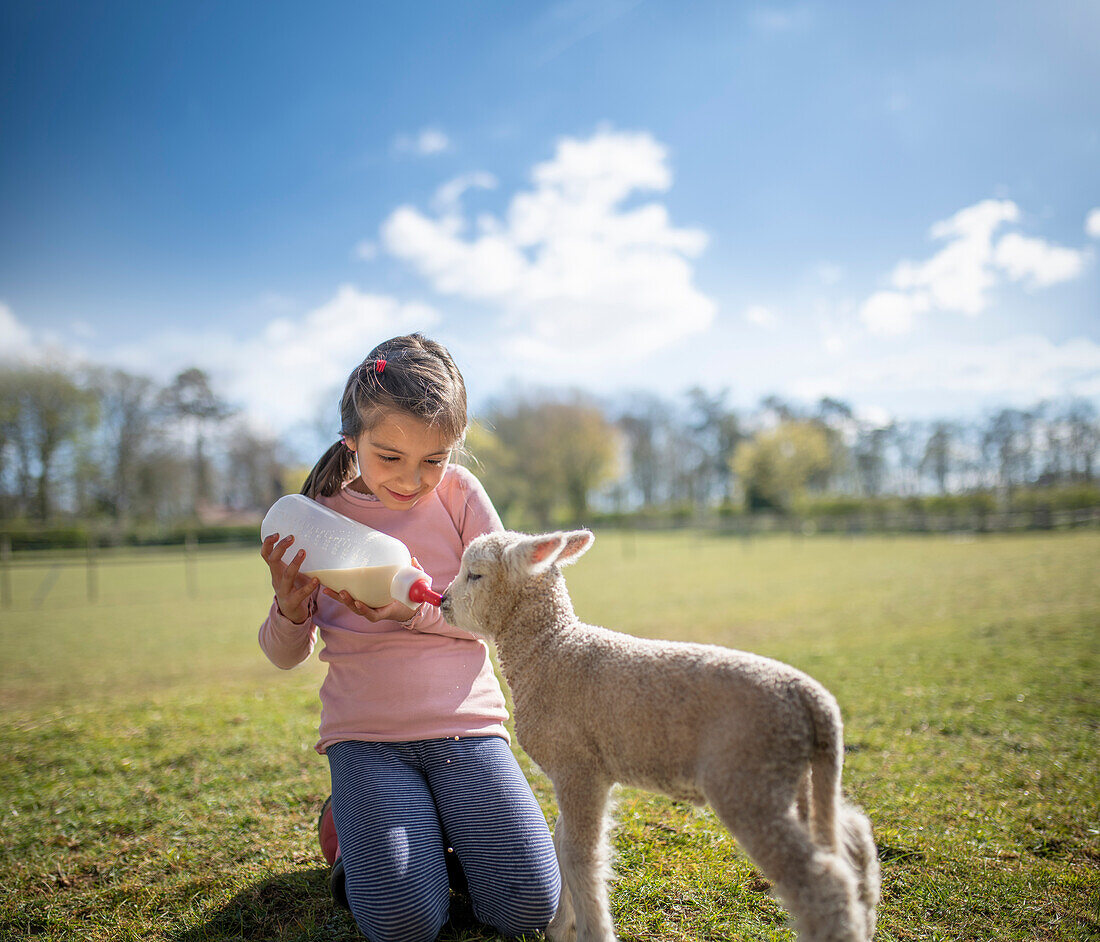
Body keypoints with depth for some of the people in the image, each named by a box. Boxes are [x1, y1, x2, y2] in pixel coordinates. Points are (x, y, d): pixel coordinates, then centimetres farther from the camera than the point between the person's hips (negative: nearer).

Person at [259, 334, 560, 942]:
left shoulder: (458, 492, -1)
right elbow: (286, 656, 7)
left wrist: (417, 611, -20)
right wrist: (289, 608, -17)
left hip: (467, 725, 0)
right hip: (366, 735, 0)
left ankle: (444, 822, 17)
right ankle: (355, 820, 14)